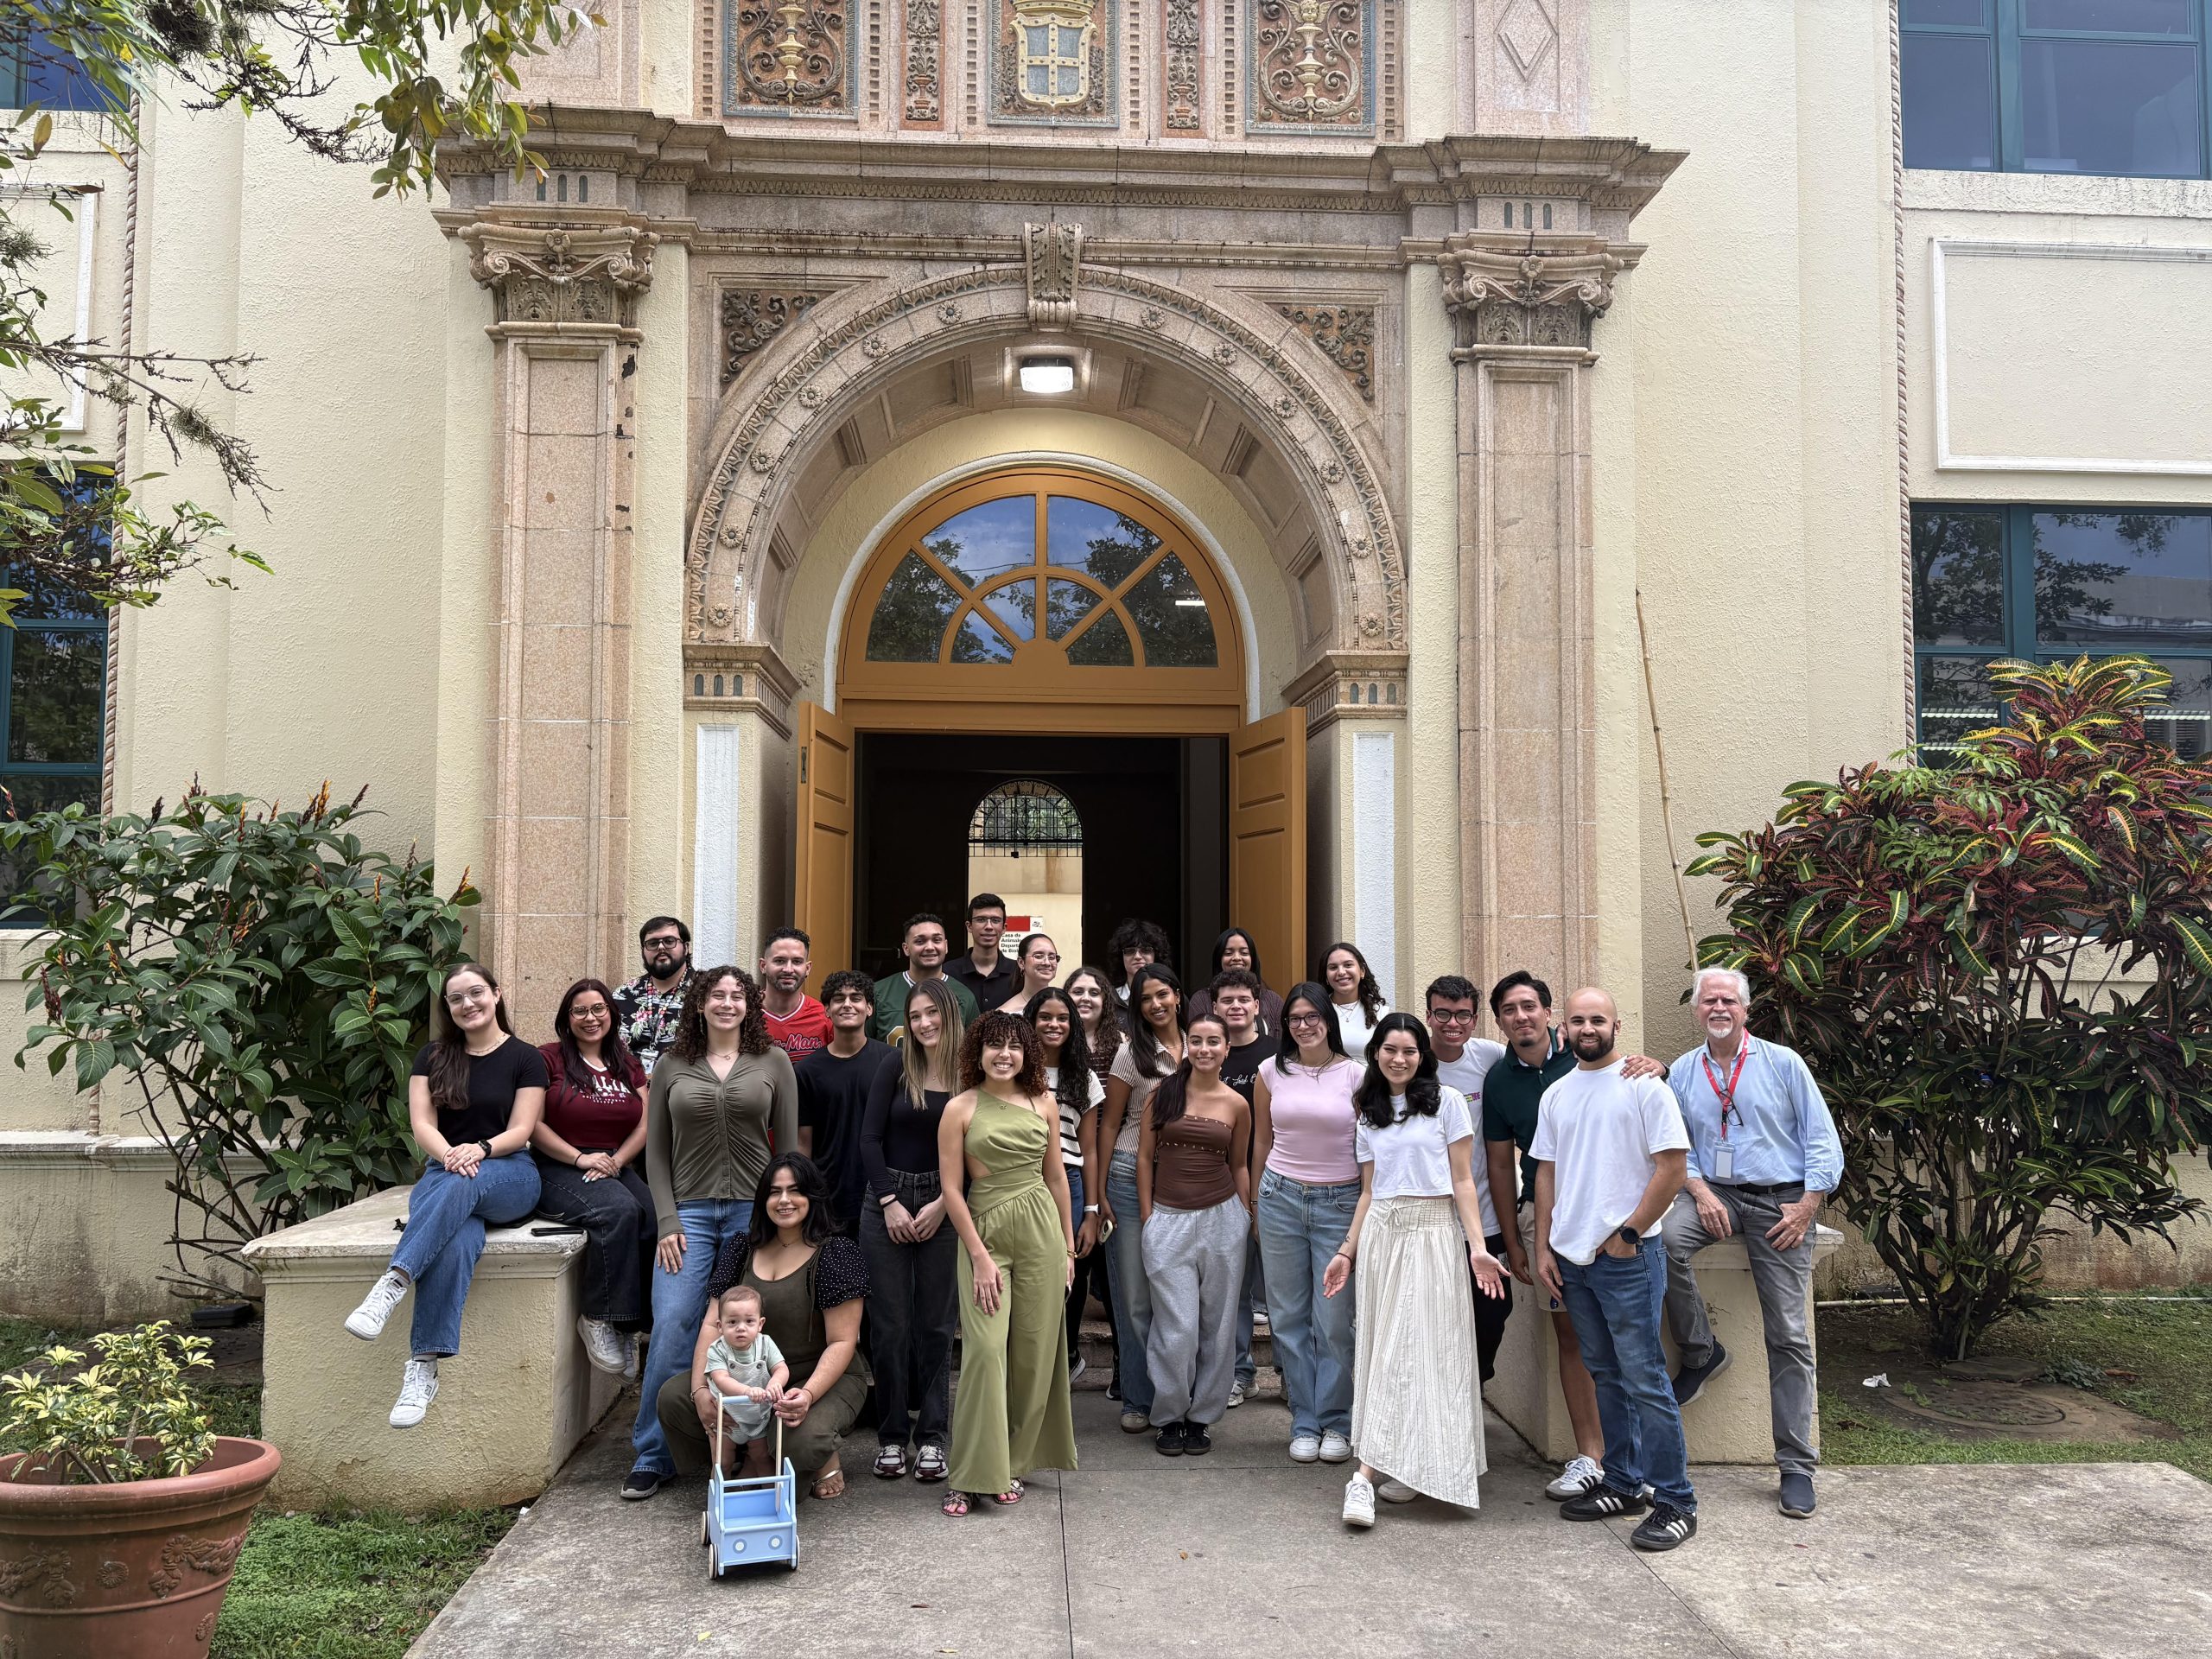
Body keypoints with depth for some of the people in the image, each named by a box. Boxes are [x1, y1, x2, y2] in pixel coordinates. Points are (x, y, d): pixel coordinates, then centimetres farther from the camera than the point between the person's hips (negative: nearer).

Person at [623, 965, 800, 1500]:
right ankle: (652, 1455, 2)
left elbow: (788, 1146, 7)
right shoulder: (671, 1066, 8)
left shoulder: (774, 1063, 6)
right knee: (672, 1326, -10)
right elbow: (656, 1152, 8)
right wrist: (667, 1222, -2)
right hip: (690, 1212, 0)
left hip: (755, 1211, 0)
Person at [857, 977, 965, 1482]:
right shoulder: (896, 1070, 1)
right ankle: (891, 1435, 13)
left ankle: (931, 1436, 13)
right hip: (887, 1205, 1)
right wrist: (890, 1202, -7)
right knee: (889, 1323, 3)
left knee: (936, 1324, 3)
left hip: (943, 1209, -1)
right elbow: (870, 1139, 0)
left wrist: (942, 1205, -9)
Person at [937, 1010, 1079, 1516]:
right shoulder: (960, 1109, -2)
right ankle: (974, 1475, -3)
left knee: (1034, 1352, 4)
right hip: (983, 1232, -3)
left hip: (1040, 1230, 3)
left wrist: (1068, 1244, 14)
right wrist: (979, 1256, -8)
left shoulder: (1044, 1103, 7)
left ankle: (1013, 1463, 19)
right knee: (985, 1348, -11)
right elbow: (951, 1188, -4)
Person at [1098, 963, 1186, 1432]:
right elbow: (1109, 1125, -1)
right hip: (1131, 1176, -3)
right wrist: (1099, 1192, -4)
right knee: (1135, 1295, 1)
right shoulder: (1134, 1054, -3)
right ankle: (1138, 1400, 10)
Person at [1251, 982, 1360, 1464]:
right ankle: (1304, 1423, 16)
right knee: (1289, 1317, 6)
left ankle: (1336, 1423, 14)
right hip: (1281, 1198, 2)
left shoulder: (1355, 1074, -2)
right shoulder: (1272, 1072, 5)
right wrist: (1257, 1206, 14)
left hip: (1340, 1202, -2)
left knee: (1335, 1319, -1)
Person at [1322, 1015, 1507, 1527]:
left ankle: (1367, 1474, -9)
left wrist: (1477, 1248, -10)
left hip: (1434, 1233, -4)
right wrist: (1347, 1253, 10)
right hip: (1380, 1234, 4)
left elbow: (1462, 1180, -1)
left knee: (1419, 1346, -7)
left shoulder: (1446, 1102, 1)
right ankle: (1406, 1470, 6)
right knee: (1384, 1348, 0)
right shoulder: (1369, 1114, 14)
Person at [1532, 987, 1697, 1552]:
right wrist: (1542, 1246, 8)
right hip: (1571, 1259, 6)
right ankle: (1624, 1484, 24)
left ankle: (1675, 1500, 1)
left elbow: (1673, 1165, -11)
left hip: (1628, 1256, -6)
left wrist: (1630, 1233, -11)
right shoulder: (1556, 1095, 12)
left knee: (1644, 1379, -6)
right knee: (1606, 1376, 14)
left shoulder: (1644, 1085, -7)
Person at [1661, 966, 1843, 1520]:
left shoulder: (1783, 1063, 3)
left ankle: (1797, 1466, 5)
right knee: (1666, 1239, -32)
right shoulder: (1683, 1073, 10)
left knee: (1789, 1336, -3)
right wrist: (1701, 1193, -9)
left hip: (1780, 1201, -2)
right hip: (1714, 1193, 2)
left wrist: (1807, 1206, -8)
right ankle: (1700, 1352, -8)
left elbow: (1823, 1140, 2)